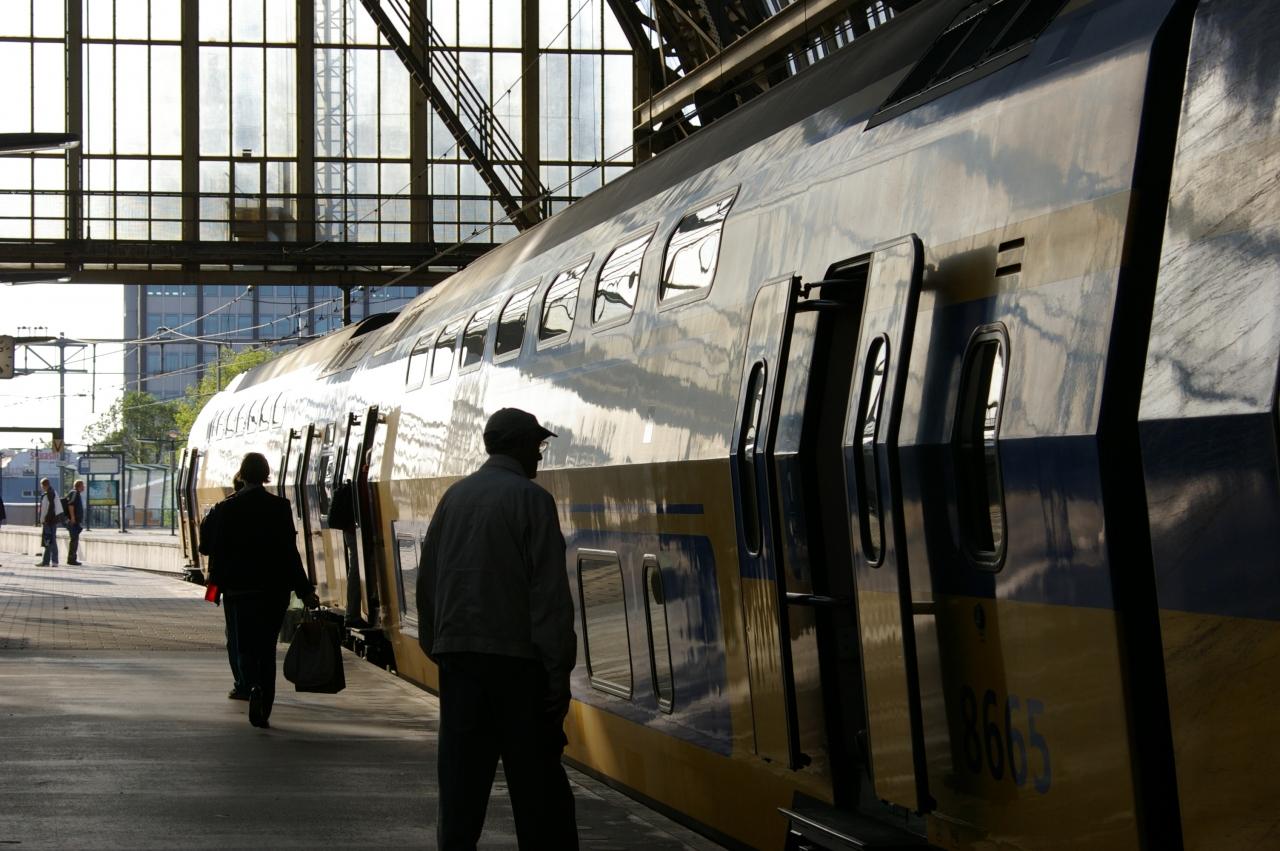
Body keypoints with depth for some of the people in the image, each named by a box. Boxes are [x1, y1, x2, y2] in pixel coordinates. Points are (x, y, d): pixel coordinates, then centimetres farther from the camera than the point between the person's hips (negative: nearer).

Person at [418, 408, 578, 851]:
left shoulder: (454, 497, 12)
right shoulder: (529, 498, -7)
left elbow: (427, 583, 15)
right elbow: (550, 594, -12)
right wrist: (558, 671, -11)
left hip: (457, 653, 6)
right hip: (516, 656, -6)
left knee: (461, 773, 7)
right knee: (536, 780, -2)